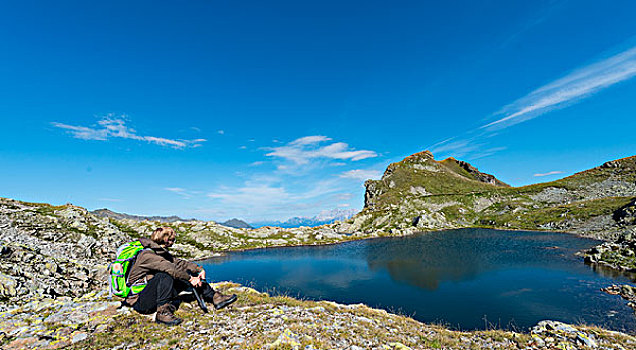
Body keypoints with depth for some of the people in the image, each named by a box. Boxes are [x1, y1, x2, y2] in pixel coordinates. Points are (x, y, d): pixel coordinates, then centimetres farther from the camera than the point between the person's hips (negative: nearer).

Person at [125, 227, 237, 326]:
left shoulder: (161, 252, 9)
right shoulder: (147, 254, -19)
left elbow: (179, 263, 5)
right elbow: (169, 268, -31)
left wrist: (199, 269, -9)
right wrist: (190, 278, -30)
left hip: (154, 297, 8)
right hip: (140, 301, -8)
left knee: (189, 273, -5)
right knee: (164, 275, -33)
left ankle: (215, 298, -9)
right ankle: (163, 312, -32)